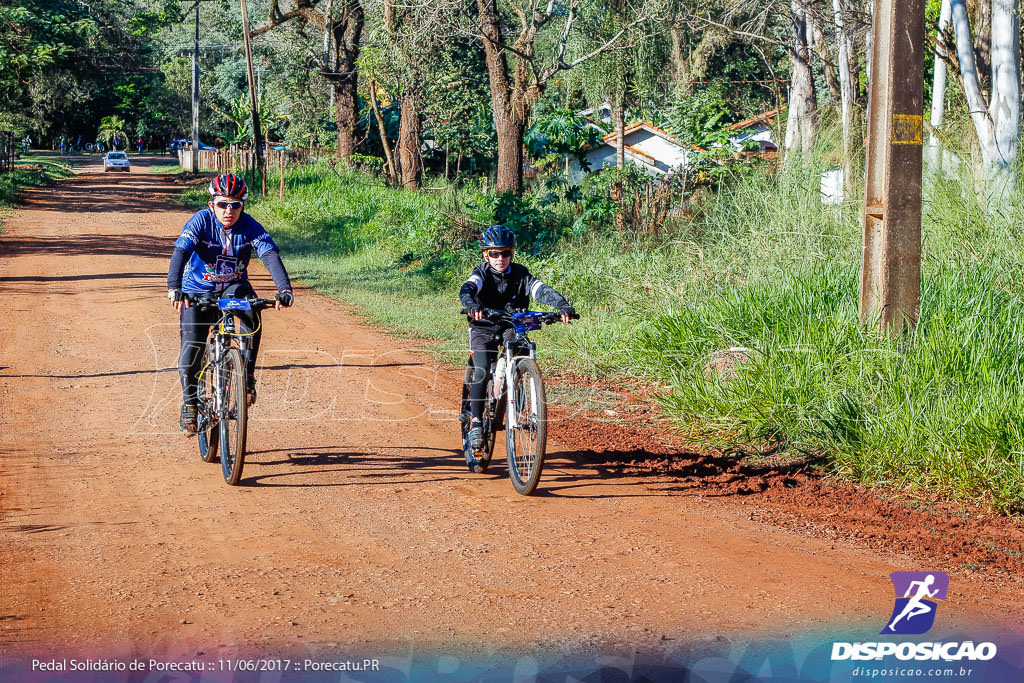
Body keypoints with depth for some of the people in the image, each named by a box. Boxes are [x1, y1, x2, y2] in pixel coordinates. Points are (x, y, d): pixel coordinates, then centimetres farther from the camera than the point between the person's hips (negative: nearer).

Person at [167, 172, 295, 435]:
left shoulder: (250, 226, -15)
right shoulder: (201, 221, -20)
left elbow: (270, 255, -26)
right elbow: (180, 252, -32)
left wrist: (284, 289, -43)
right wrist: (174, 288, -49)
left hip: (234, 286, 1)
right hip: (198, 289, -1)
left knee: (252, 315, -31)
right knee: (192, 345, -14)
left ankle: (247, 377, -16)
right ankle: (189, 403, 5)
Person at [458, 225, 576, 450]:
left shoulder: (519, 273, -6)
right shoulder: (482, 273, -11)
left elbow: (541, 289, -21)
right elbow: (467, 289, -32)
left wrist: (563, 305, -39)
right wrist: (472, 306, -56)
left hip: (513, 327, 3)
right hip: (484, 328, -3)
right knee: (481, 372, -22)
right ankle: (476, 423, -15)